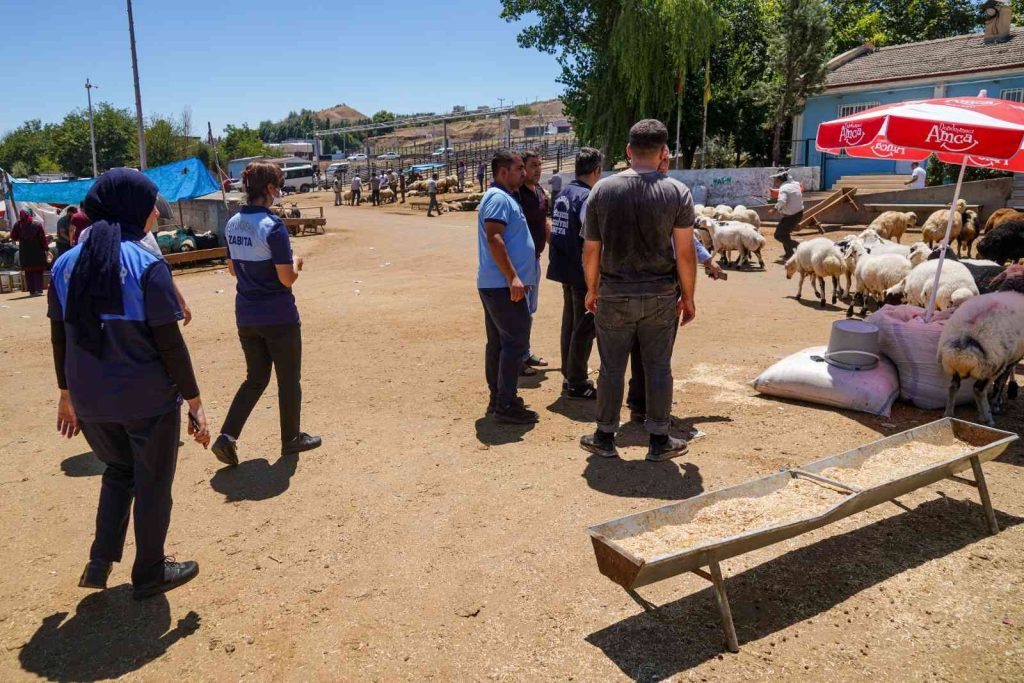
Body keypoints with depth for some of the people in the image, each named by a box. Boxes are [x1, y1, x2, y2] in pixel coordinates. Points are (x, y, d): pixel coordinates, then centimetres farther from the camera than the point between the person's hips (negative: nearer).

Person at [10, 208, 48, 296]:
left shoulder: (18, 225, -1)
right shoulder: (37, 224, -7)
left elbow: (13, 237, 4)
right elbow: (43, 238, -7)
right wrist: (46, 248, 0)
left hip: (24, 252, 2)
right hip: (37, 251, -2)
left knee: (28, 271, 10)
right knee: (38, 271, 1)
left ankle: (31, 290, 9)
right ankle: (38, 290, -8)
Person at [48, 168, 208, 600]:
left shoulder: (66, 264, 1)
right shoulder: (147, 265, -16)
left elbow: (60, 339, 7)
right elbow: (170, 344, -16)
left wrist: (67, 394, 19)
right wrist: (194, 402, -8)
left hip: (90, 400, 5)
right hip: (148, 401, -5)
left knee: (119, 470, 29)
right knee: (152, 485, 14)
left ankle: (100, 562, 24)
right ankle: (149, 574, 29)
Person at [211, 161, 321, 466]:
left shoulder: (232, 224, 4)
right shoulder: (273, 226, -19)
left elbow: (233, 269, 14)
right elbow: (287, 279, -19)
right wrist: (296, 263, 0)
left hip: (246, 316, 7)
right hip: (279, 318, -7)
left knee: (255, 378, 18)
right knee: (288, 379, 11)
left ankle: (227, 436, 6)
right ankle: (291, 439, 25)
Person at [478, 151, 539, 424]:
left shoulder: (504, 197, 20)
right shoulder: (499, 198, -13)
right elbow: (494, 238, -24)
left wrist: (514, 278, 25)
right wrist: (513, 277, -28)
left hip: (495, 285, 11)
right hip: (504, 285, -11)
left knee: (498, 342, 13)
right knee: (515, 342, -8)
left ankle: (498, 398, 21)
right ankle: (506, 405, -4)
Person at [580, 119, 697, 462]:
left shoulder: (602, 190, -2)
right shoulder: (677, 191, -6)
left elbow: (590, 250, 1)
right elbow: (685, 253, -7)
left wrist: (592, 290, 14)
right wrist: (688, 297, 4)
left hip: (614, 295, 1)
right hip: (660, 296, 0)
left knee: (612, 367, 10)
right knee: (658, 367, 10)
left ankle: (605, 438, 21)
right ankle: (659, 440, 20)